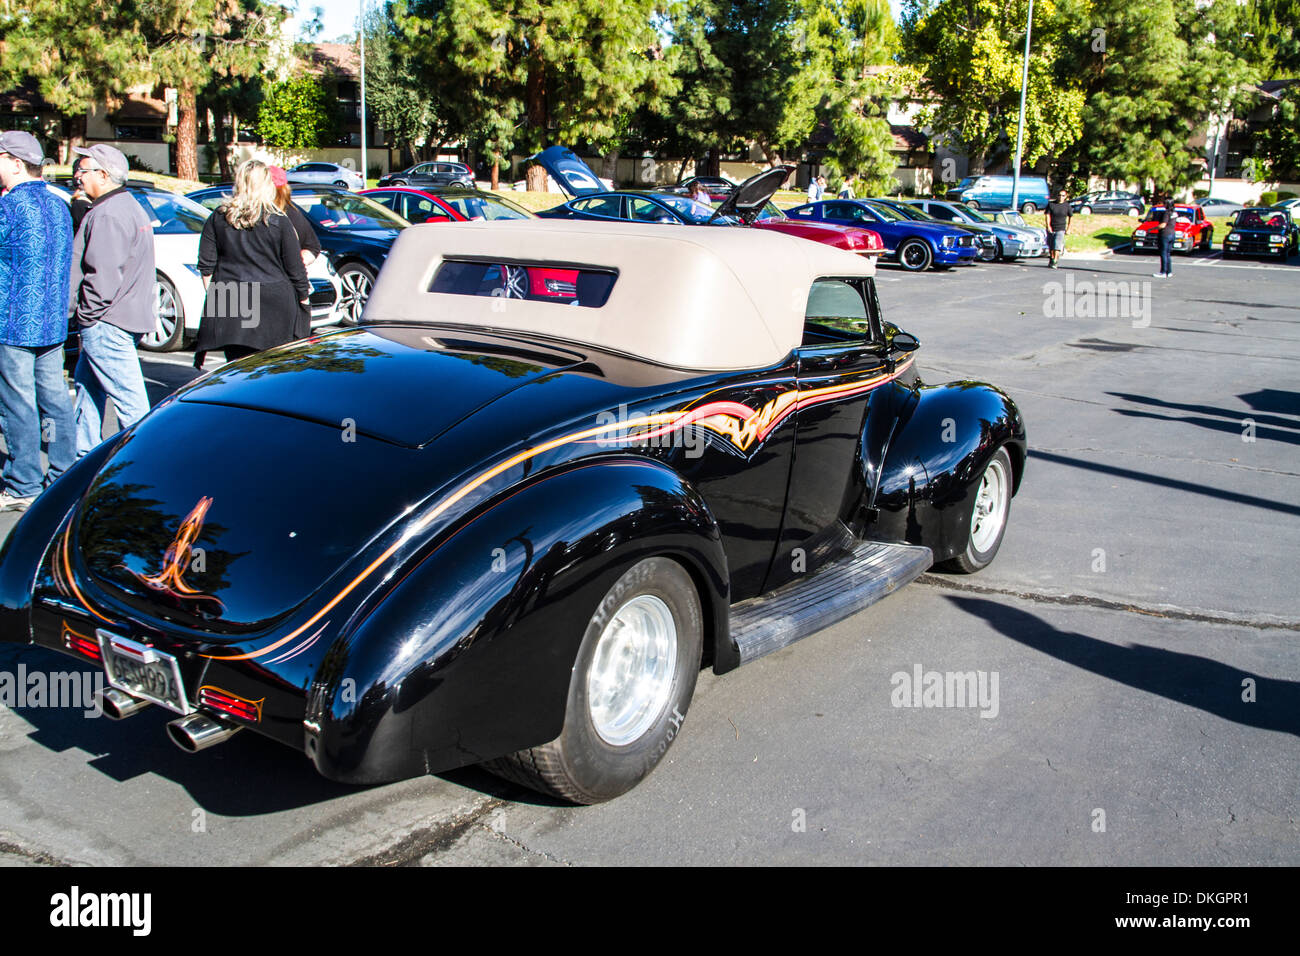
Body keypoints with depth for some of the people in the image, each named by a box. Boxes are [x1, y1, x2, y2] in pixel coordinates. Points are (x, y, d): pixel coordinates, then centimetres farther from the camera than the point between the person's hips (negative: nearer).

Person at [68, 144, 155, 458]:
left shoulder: (108, 215, -18)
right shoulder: (130, 206, 17)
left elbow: (103, 275, -24)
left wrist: (86, 313, -15)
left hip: (105, 325, -11)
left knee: (130, 400, -8)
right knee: (87, 384, 21)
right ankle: (84, 454, 32)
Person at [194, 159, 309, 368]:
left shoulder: (219, 217, 3)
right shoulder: (279, 221, -5)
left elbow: (206, 265, 5)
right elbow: (294, 267, -1)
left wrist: (214, 296, 15)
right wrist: (303, 297, 12)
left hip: (230, 303, 2)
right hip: (274, 304, -2)